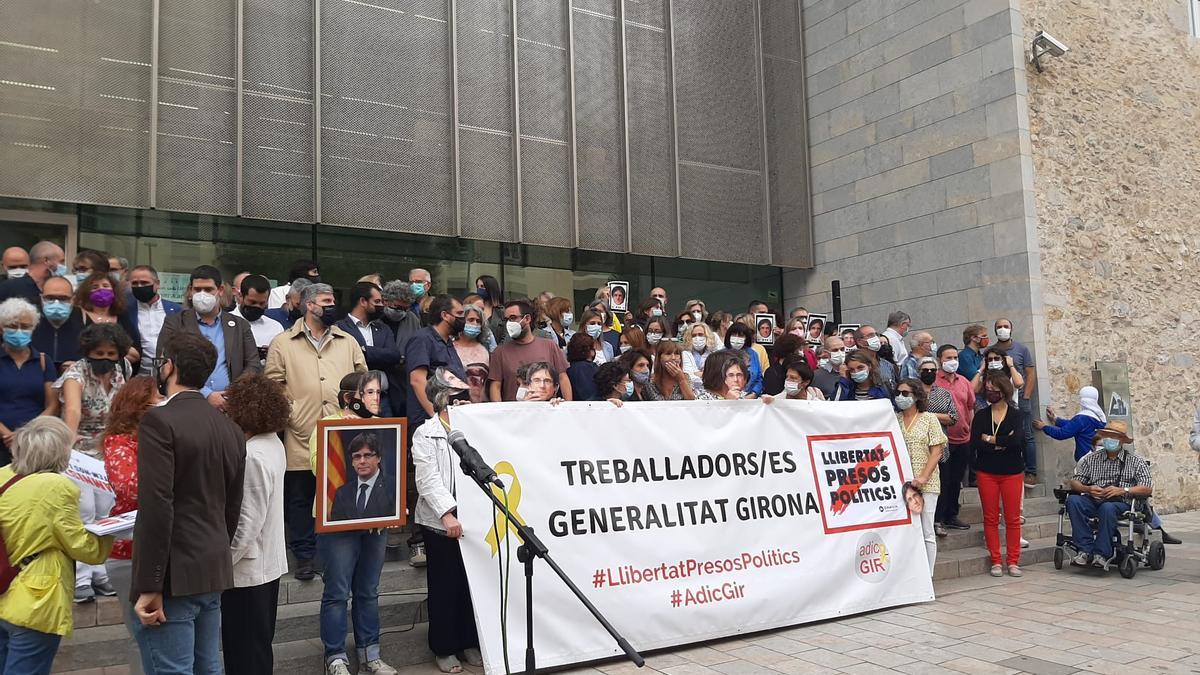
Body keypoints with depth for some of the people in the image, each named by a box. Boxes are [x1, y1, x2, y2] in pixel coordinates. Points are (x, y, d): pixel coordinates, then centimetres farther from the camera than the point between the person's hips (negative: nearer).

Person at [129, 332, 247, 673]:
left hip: (172, 577, -8)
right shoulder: (231, 428, 9)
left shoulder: (159, 421, -14)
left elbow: (157, 509, -20)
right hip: (214, 571, 8)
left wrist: (149, 588, -17)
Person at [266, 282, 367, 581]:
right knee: (300, 499, 7)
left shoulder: (348, 342, 12)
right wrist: (290, 412, -6)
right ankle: (304, 556, 19)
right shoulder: (283, 343, 4)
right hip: (302, 439, -2)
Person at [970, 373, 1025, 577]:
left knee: (1013, 518, 1)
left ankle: (1013, 561, 10)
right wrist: (1001, 443, -12)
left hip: (1011, 471, -1)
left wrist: (989, 439, -8)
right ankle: (996, 561, 11)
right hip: (986, 471, 1)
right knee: (990, 518, 3)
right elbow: (974, 443, -7)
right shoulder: (981, 416, 5)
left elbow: (1016, 441, -15)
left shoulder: (1015, 415, 1)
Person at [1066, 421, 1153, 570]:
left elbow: (1148, 489, -1)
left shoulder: (1135, 461, 10)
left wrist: (1123, 490, -16)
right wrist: (1087, 489, -10)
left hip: (1121, 503, -3)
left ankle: (1102, 554, -32)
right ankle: (1086, 550, -31)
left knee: (1107, 508, -39)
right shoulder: (1091, 459, 17)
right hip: (1094, 501, 3)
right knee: (1073, 500, -30)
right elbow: (1074, 482, 12)